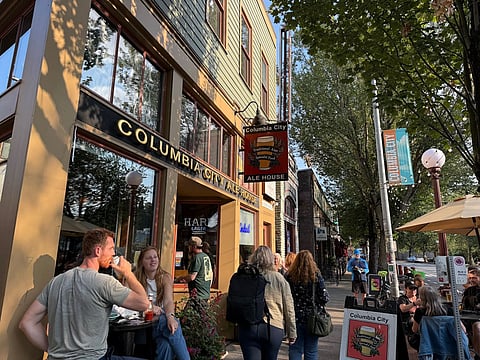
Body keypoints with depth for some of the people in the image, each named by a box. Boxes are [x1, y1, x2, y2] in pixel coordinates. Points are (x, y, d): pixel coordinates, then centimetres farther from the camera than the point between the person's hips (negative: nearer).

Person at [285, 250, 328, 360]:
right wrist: (316, 302, 10)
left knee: (295, 350, 13)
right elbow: (324, 298, -10)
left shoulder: (289, 276, -7)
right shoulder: (316, 276, -9)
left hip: (294, 318, 0)